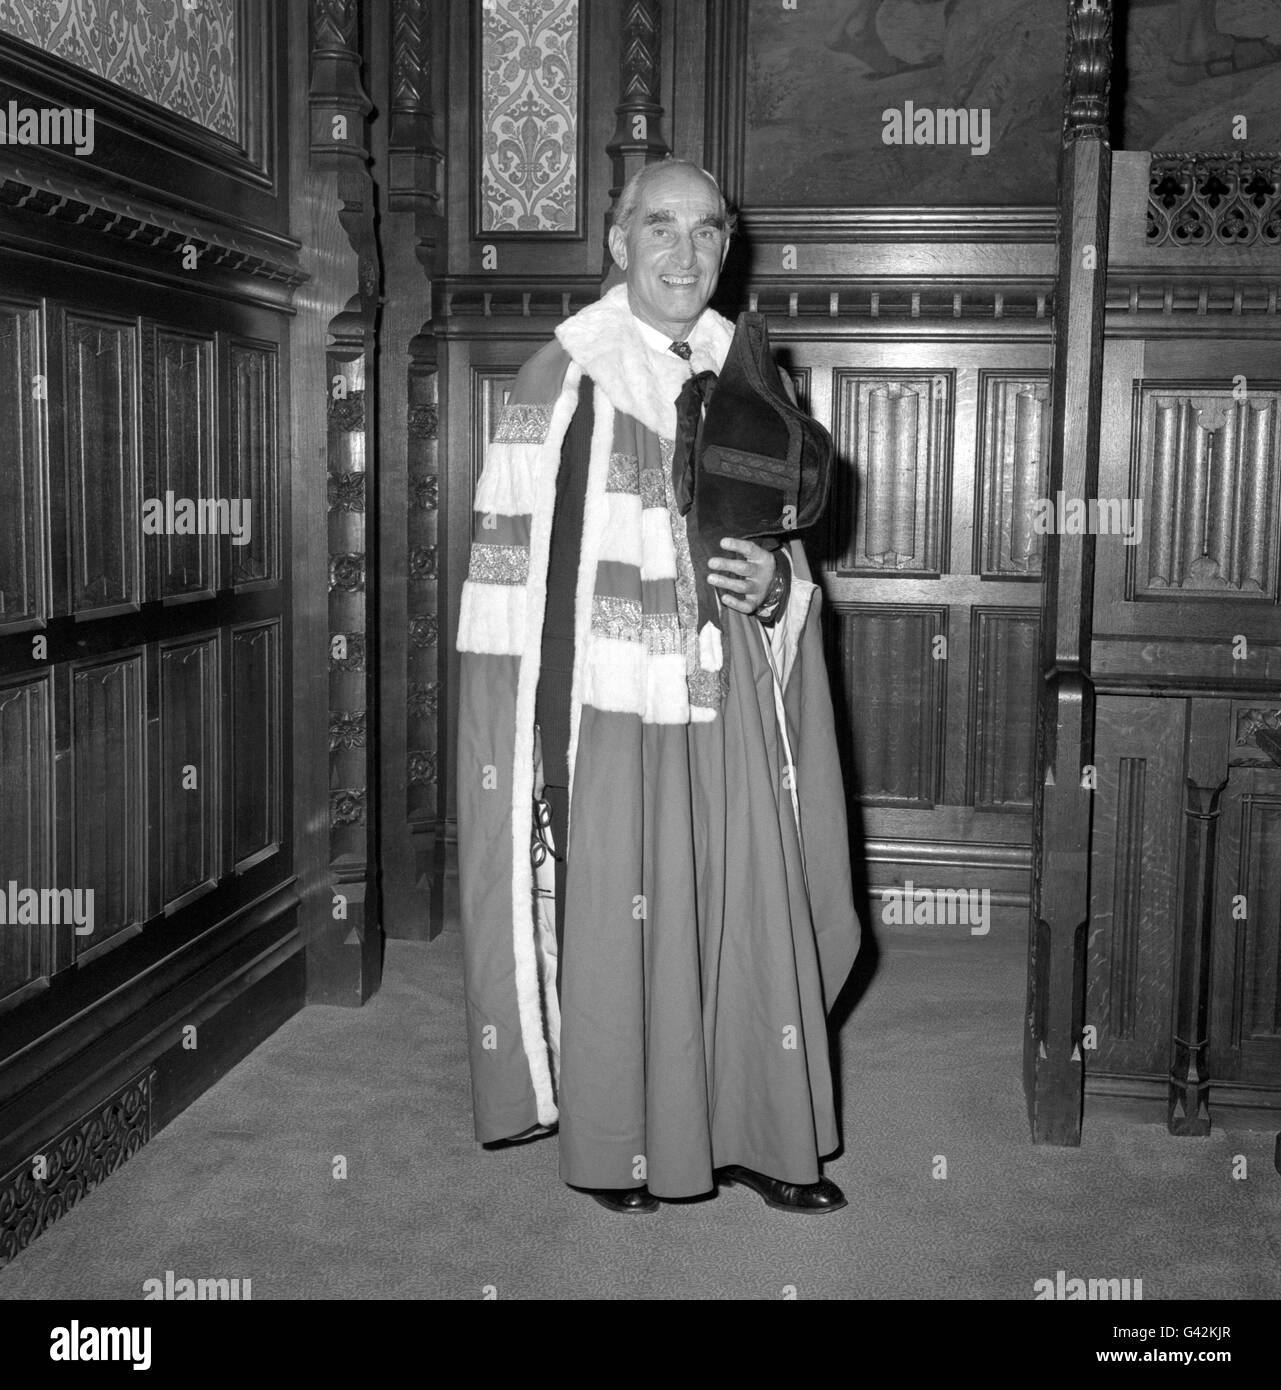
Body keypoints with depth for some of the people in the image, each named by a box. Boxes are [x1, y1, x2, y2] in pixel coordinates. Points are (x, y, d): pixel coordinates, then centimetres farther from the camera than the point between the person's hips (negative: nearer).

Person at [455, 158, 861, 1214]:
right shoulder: (563, 380, -5)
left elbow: (788, 553, 16)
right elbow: (513, 569, -7)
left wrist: (773, 585, -9)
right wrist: (527, 747, -11)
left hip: (731, 716, 4)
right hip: (606, 712, -4)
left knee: (747, 918, 8)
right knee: (611, 926, 5)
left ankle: (754, 1134, 25)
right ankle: (614, 1146, 24)